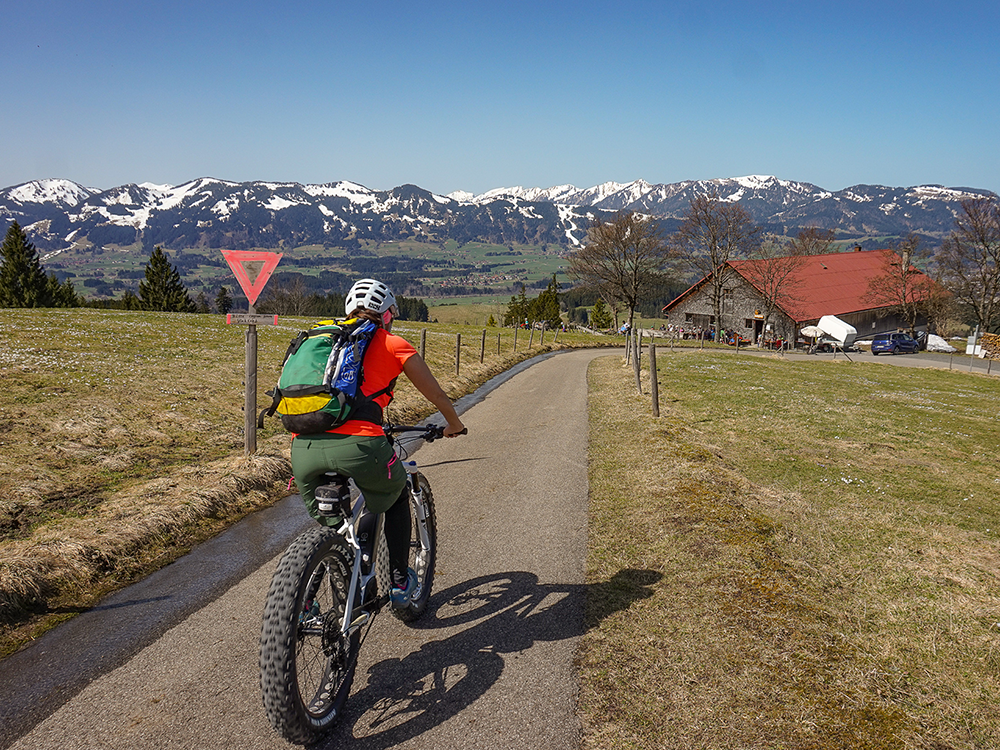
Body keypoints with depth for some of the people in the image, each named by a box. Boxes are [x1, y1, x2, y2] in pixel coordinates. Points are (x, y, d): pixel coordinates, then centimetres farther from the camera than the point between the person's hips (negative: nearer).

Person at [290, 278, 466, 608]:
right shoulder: (392, 344, 15)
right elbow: (438, 397, 23)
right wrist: (454, 426, 44)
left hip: (302, 448, 4)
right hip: (357, 445, -4)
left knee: (324, 526, 30)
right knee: (396, 493, 30)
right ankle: (400, 583, 33)